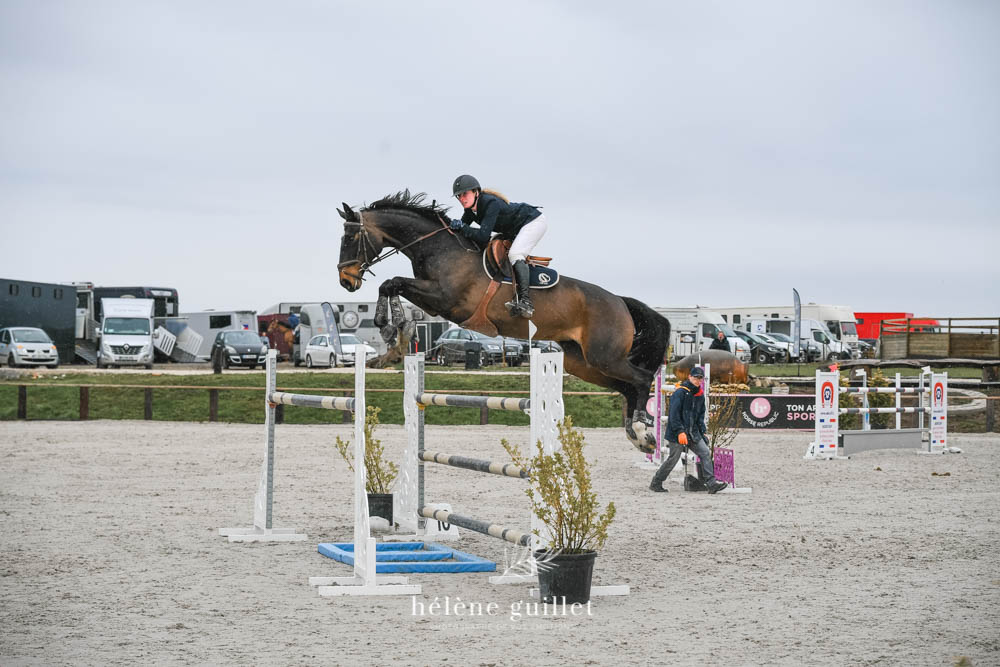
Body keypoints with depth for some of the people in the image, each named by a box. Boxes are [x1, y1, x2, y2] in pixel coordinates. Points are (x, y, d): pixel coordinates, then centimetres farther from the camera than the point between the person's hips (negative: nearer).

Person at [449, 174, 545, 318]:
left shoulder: (491, 203, -33)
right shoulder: (471, 209, -6)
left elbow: (483, 236, -40)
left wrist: (462, 227, -29)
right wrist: (455, 226, -19)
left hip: (534, 222, -10)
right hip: (513, 231, 10)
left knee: (515, 254, -29)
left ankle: (525, 301, -37)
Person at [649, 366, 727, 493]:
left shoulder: (700, 395, 13)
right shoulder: (680, 392, -12)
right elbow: (674, 414, -17)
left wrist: (703, 432, 12)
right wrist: (680, 432, -23)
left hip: (693, 433, 7)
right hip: (676, 433, -7)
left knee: (705, 453, -6)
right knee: (673, 458, -2)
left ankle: (711, 483, -9)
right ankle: (655, 483, 12)